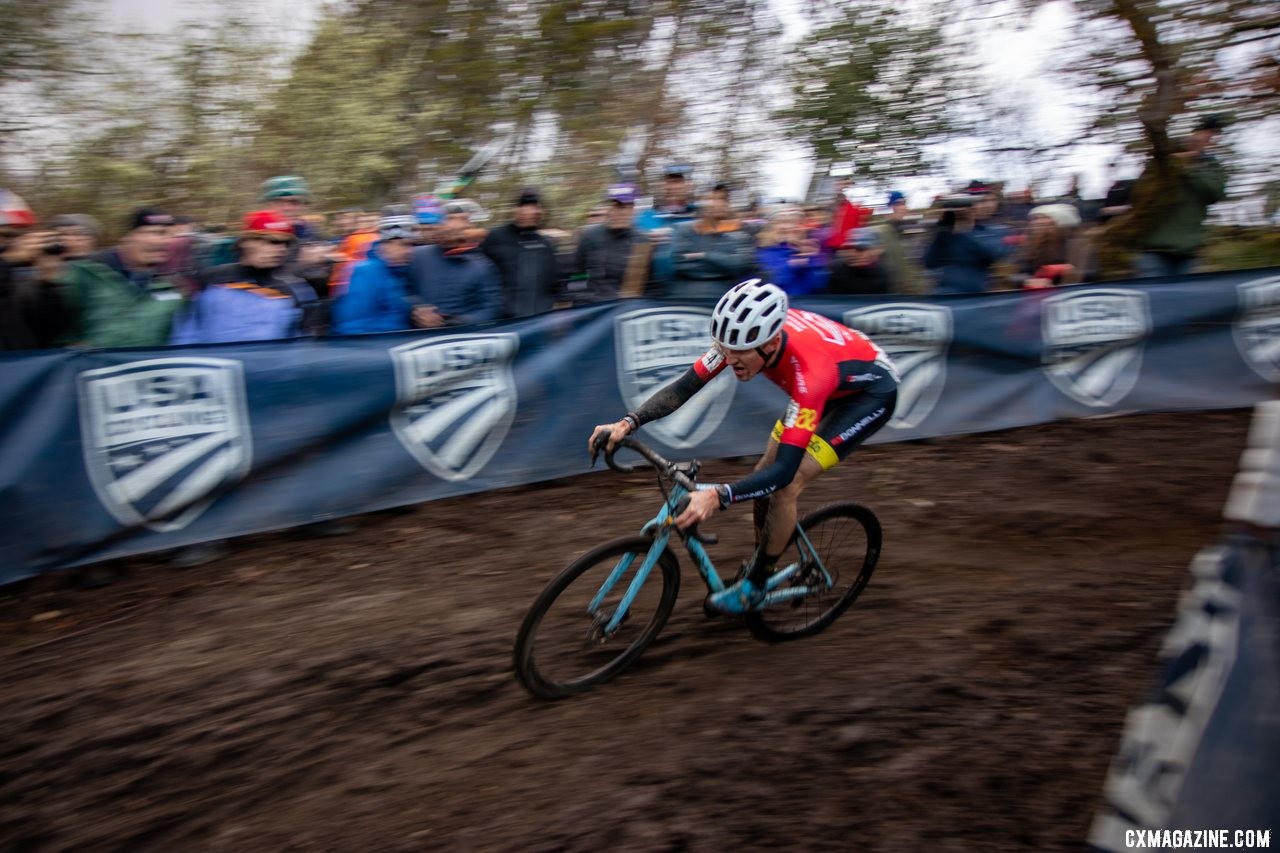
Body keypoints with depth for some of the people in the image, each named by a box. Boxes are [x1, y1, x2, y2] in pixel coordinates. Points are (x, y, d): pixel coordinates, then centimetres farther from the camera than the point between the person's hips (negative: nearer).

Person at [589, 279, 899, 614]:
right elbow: (682, 388, -19)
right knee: (763, 476, 3)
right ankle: (760, 565, 25)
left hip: (871, 390, -7)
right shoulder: (744, 336, -25)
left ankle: (754, 586, 0)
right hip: (829, 385, 7)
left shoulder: (808, 372, -42)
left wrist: (717, 496, -57)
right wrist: (627, 423, -33)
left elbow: (785, 469, -43)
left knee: (785, 486, -18)